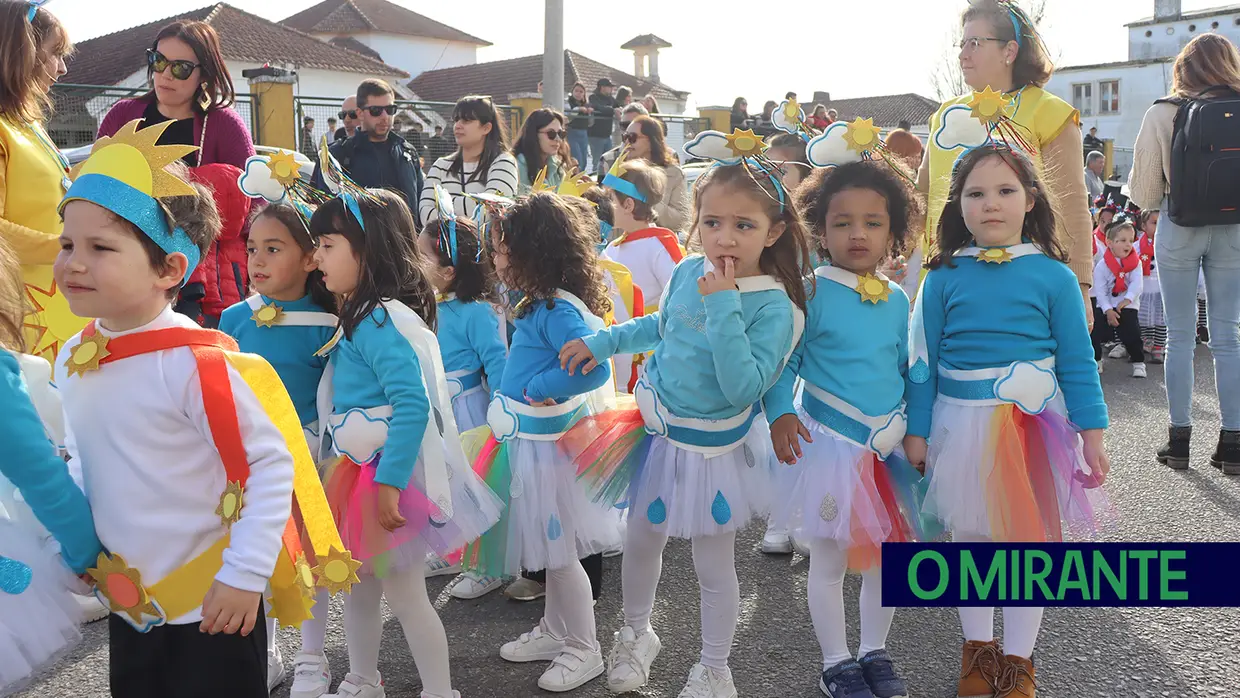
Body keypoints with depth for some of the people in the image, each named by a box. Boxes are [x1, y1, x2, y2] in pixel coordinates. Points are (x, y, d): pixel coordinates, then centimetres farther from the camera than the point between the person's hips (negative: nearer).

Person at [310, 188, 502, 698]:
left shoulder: (382, 320, -21)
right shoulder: (357, 317, 8)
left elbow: (413, 406, -28)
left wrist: (388, 482, -29)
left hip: (391, 475, -9)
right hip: (358, 472, 9)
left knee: (403, 593, 3)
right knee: (358, 587, 20)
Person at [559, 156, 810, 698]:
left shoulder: (774, 306, -22)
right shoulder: (687, 272, -6)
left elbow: (742, 387, -32)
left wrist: (723, 307, -34)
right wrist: (603, 342, 13)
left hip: (710, 446, -5)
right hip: (657, 430, 5)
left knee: (714, 567, 10)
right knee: (640, 540, 20)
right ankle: (636, 634, 47)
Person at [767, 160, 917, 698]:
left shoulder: (897, 300, 3)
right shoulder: (809, 293, -12)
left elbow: (909, 368, 13)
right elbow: (782, 361, -7)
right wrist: (780, 412, -21)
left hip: (890, 447, 5)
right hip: (829, 445, -4)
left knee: (886, 555, 15)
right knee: (829, 561, 8)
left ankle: (875, 652, 35)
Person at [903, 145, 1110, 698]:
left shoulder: (1053, 275, -5)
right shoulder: (944, 277, -3)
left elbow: (1076, 361, -1)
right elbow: (924, 360, 1)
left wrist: (1092, 434, -3)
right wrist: (917, 431, 0)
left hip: (1036, 423, -1)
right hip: (962, 425, 1)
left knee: (1030, 538, 8)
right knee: (969, 537, 12)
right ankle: (978, 648, 30)